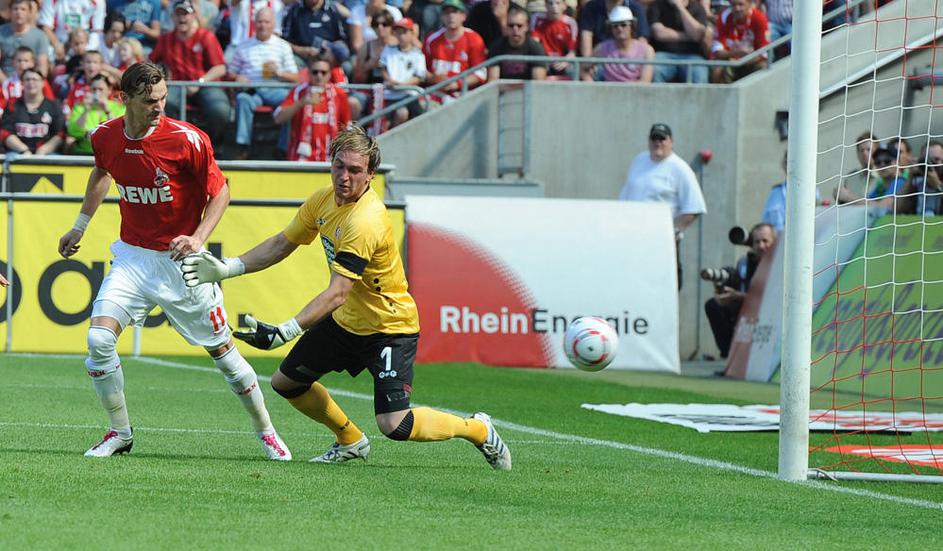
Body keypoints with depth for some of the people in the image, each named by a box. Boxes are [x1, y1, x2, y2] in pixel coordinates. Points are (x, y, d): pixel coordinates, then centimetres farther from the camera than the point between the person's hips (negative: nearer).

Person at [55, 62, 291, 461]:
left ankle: (265, 431, 23)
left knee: (221, 349, 5)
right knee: (98, 340, -15)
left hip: (181, 260, -3)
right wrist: (79, 226, 26)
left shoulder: (187, 140, -18)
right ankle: (119, 433, 2)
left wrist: (198, 238, -19)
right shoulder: (105, 137, -5)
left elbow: (220, 192, -6)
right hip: (132, 256, 3)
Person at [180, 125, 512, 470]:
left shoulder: (365, 222, -31)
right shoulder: (325, 199, -4)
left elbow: (337, 293, -37)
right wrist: (227, 268, 0)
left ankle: (477, 430, 8)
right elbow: (283, 243, 9)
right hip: (346, 322, 9)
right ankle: (351, 441, 35)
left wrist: (286, 332, -44)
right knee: (285, 383, 13)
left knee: (395, 426, -18)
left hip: (389, 329, -9)